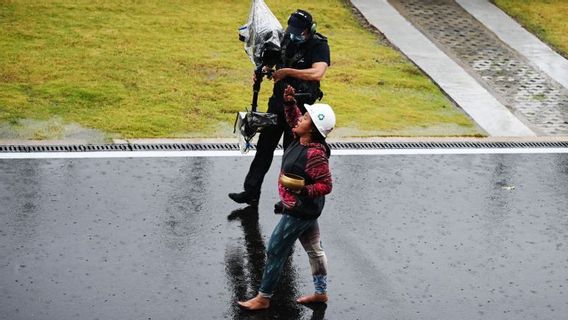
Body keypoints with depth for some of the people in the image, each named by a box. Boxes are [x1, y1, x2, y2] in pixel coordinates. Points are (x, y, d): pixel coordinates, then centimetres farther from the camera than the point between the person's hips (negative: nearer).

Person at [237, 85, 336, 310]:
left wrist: (302, 190, -37)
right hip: (305, 208, 9)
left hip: (299, 211, -9)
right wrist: (290, 102, -1)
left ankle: (263, 298, 14)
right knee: (313, 249, 20)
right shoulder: (301, 139, -4)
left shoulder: (315, 154, -30)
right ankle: (321, 292, 35)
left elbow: (325, 185, -27)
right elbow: (293, 118, 15)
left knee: (275, 251, 2)